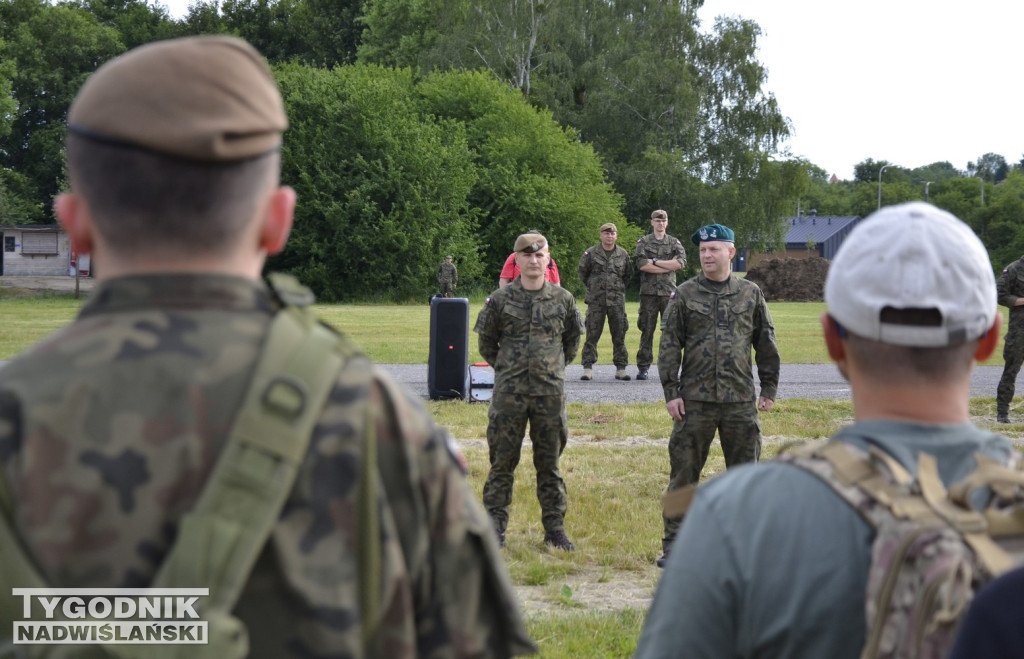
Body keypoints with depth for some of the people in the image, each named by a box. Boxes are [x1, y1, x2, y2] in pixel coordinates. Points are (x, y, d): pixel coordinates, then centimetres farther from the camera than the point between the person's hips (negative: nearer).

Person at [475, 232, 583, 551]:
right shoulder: (500, 299, -1)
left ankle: (555, 528, 15)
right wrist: (506, 368, 10)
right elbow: (486, 341, 11)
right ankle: (495, 526, 11)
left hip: (550, 391, 1)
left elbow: (573, 338, 18)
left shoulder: (563, 299, 4)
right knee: (503, 460, 4)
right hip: (509, 392, -1)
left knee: (549, 462, 8)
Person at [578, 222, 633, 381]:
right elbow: (582, 273, 11)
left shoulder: (623, 255, 8)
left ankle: (621, 368, 8)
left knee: (619, 335, 2)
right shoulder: (591, 253, 1)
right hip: (596, 300, -2)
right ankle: (588, 368, 2)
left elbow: (628, 274, 21)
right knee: (592, 334, -3)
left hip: (617, 300, 2)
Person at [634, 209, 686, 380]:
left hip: (669, 291, 1)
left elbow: (681, 263, -6)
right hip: (649, 292, -1)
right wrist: (669, 265, -8)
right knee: (647, 330, 0)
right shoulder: (643, 242, 7)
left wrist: (655, 261, -8)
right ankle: (643, 367, 5)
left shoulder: (675, 243, 11)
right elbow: (642, 265, -9)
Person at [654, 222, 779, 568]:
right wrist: (671, 391, -4)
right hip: (695, 399, -1)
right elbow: (669, 344, 2)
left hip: (741, 400, 1)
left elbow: (766, 342, 13)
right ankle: (673, 544, 9)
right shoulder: (684, 295, 3)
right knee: (683, 473, 1)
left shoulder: (750, 294, 8)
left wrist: (769, 388, 9)